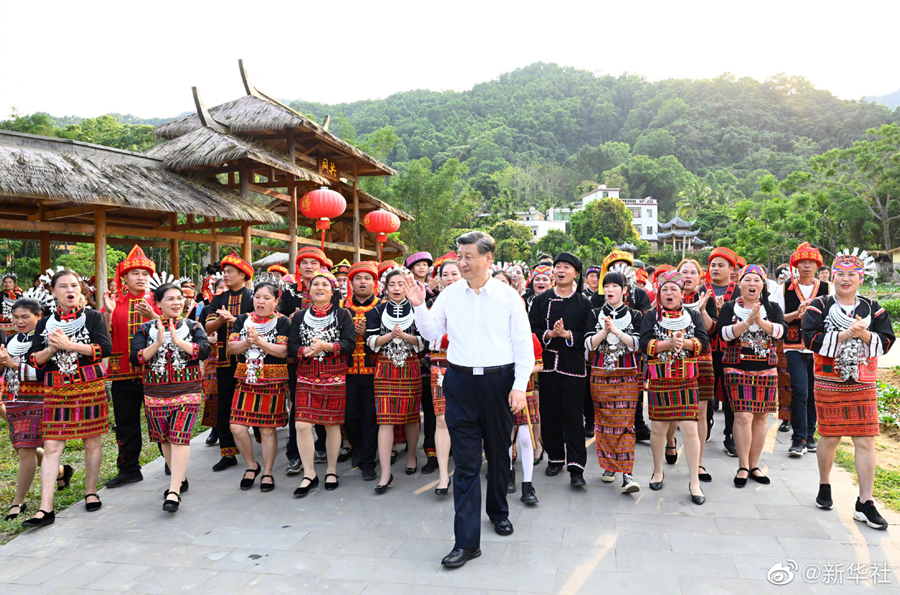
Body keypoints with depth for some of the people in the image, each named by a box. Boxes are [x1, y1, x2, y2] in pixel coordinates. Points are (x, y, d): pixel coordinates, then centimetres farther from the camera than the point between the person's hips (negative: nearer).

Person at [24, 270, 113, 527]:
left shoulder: (93, 317, 3)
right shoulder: (44, 324, 12)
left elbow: (105, 348, -11)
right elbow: (33, 360, 7)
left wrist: (68, 345, -14)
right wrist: (52, 348, -12)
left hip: (90, 387, -2)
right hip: (56, 390, 2)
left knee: (91, 440, 7)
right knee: (52, 446, -4)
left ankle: (91, 493, 23)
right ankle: (46, 508, -3)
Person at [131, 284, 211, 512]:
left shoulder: (193, 326, 4)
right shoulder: (146, 329, 6)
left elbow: (204, 350, -12)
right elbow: (135, 358, -5)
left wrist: (177, 340, -20)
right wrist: (158, 343, -17)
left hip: (187, 391, -3)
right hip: (156, 393, 3)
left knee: (180, 438, -12)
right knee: (164, 439, 12)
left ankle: (174, 491, -13)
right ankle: (180, 479, 32)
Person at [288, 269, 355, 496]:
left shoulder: (343, 315, 3)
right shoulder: (300, 316, 10)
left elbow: (350, 344, -5)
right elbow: (291, 345, 5)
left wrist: (326, 346, -19)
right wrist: (305, 351, -16)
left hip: (334, 377, -2)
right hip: (306, 377, 2)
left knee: (332, 424, 5)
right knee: (302, 424, -7)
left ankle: (331, 471, 21)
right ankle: (309, 474, 5)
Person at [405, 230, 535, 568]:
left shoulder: (508, 296, -2)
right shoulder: (449, 295, 3)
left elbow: (523, 344, -1)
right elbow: (433, 333, 11)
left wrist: (520, 385, -8)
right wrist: (419, 307, -5)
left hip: (499, 381, 0)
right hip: (460, 382, 1)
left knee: (499, 452, 16)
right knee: (465, 461, 0)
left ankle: (498, 511, 41)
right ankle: (467, 541, 4)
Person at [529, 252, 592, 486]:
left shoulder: (584, 303, 3)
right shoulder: (541, 300, 9)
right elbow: (531, 330, 3)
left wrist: (567, 334, -15)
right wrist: (549, 334, -14)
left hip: (573, 367, -2)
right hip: (547, 364, 2)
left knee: (573, 416, -4)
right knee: (549, 413, 8)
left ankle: (575, 467, -1)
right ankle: (555, 458, 24)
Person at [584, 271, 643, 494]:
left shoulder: (635, 315, 5)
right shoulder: (595, 314, 7)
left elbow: (637, 344, -7)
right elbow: (589, 344, -2)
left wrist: (616, 331, -19)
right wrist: (605, 330, -17)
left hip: (627, 375, -2)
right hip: (600, 374, 2)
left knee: (625, 423, -7)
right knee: (603, 421, 6)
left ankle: (627, 474, -9)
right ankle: (609, 466, 20)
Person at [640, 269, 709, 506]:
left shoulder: (693, 316, 11)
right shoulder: (651, 317, 7)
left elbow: (704, 342, 0)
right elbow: (644, 344, -6)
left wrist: (683, 342, -15)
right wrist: (668, 343, -17)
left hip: (686, 381, 0)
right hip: (659, 380, 0)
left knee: (689, 428, -6)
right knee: (658, 427, 7)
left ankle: (695, 482, 4)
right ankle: (658, 472, 28)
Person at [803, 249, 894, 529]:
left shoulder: (873, 308, 8)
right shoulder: (819, 306, -1)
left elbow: (886, 342, 0)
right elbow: (812, 339, -13)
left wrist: (864, 335, -17)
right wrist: (845, 334, -19)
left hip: (863, 386, 2)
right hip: (829, 384, -2)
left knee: (865, 441, -1)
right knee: (829, 438, 7)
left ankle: (865, 503, 6)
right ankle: (824, 486, 30)